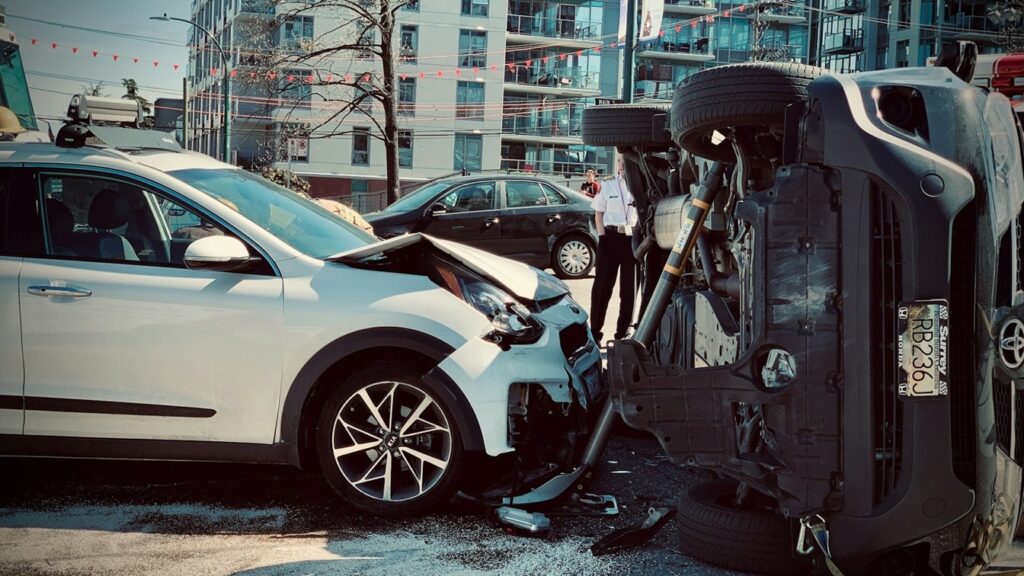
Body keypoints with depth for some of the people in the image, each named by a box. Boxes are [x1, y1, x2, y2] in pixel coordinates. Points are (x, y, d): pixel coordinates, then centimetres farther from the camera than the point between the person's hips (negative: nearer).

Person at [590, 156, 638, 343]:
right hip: (610, 236, 0)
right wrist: (602, 236, -2)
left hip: (632, 238, 0)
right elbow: (598, 213, 9)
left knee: (629, 286, 6)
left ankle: (622, 331, 16)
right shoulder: (608, 186, 7)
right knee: (603, 284, 1)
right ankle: (595, 331, 5)